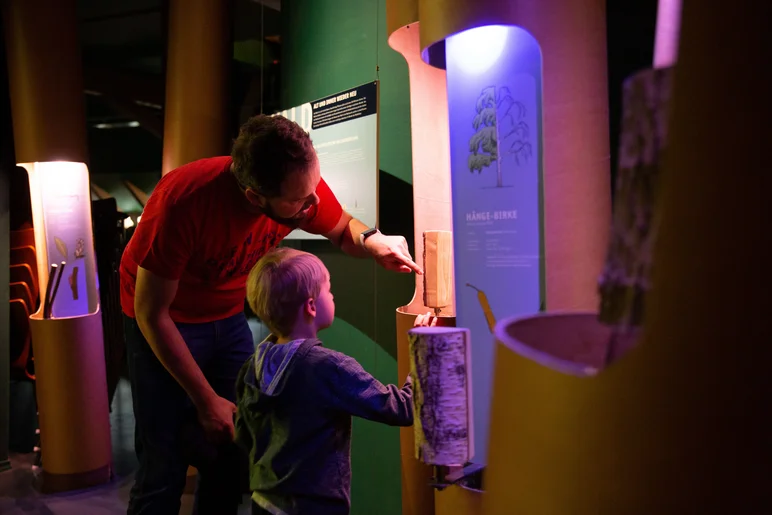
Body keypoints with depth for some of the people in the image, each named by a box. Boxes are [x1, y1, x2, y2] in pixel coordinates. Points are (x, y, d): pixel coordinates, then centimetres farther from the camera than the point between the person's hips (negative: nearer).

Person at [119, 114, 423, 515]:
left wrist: (372, 242, -24)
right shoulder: (183, 200, -33)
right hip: (163, 322, -4)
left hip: (227, 315, 4)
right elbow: (151, 311, -22)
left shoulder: (303, 185, -21)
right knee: (164, 468, -5)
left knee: (232, 458, 1)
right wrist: (206, 400, -18)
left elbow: (343, 228, 1)